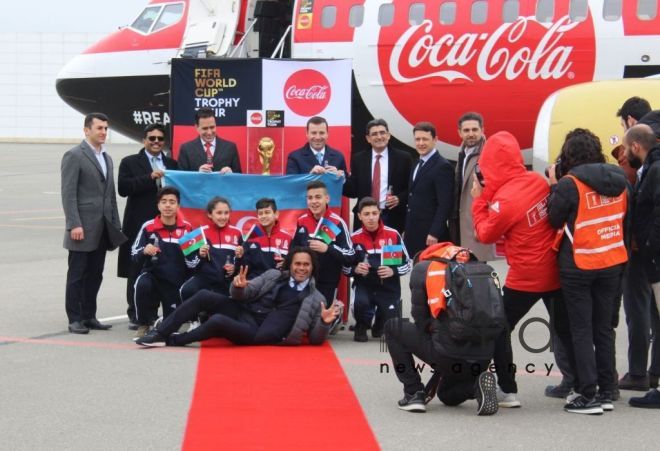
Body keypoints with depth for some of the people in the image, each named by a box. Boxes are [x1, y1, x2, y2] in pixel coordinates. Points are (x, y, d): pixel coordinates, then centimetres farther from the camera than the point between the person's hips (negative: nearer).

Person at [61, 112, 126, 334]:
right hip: (83, 228, -7)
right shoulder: (74, 156, -6)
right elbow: (68, 193, -12)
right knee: (77, 275, -1)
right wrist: (74, 225, -19)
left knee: (95, 275, 9)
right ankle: (75, 320, 3)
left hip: (102, 229, 7)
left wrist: (115, 224, 14)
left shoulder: (106, 158, 18)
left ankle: (89, 316, 15)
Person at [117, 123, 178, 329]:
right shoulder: (130, 163, 6)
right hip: (139, 225, -3)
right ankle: (135, 316, 8)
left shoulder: (172, 164, 16)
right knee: (137, 272, 1)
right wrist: (150, 178, -15)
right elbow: (123, 188, -8)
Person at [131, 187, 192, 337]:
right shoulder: (148, 227, -8)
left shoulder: (187, 228, -3)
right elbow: (135, 257, -5)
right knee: (141, 284, -35)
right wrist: (144, 252, -27)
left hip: (176, 281, 2)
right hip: (153, 274, -1)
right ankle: (143, 324, -12)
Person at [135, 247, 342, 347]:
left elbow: (315, 339, 0)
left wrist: (325, 323, -22)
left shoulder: (315, 299, 2)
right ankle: (160, 333, -14)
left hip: (256, 333, -5)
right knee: (204, 296, -19)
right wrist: (239, 287, -14)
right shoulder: (274, 276, 13)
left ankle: (171, 340, -11)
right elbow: (243, 294, 11)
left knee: (217, 321, -32)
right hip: (241, 312, 5)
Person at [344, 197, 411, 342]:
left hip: (389, 287, 1)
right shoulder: (354, 238, -2)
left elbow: (407, 264, 2)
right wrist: (355, 269, -16)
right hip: (364, 285, -1)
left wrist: (393, 271, -17)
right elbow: (345, 267, 5)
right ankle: (361, 327, 2)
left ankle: (379, 325, 30)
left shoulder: (393, 235, -3)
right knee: (360, 302, -34)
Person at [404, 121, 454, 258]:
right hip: (413, 235, 8)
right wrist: (406, 231, 16)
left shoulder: (442, 167, -11)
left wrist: (434, 234, -20)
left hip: (430, 236, -8)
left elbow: (445, 204, -16)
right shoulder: (418, 165, 17)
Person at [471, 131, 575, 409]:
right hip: (556, 269, 6)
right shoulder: (538, 181, -1)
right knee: (566, 329, 14)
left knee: (499, 328, 8)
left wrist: (479, 200, 1)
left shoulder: (505, 199, -20)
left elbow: (486, 235, -8)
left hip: (526, 277, -6)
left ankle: (507, 390, 7)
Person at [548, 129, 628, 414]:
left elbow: (554, 220, -6)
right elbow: (625, 220, 11)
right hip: (613, 263, 5)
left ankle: (588, 395, -1)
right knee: (604, 328, 14)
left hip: (579, 265, -5)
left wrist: (554, 187, 3)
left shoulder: (569, 184, -15)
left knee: (581, 330, 1)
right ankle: (606, 392, 17)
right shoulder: (618, 182, 3)